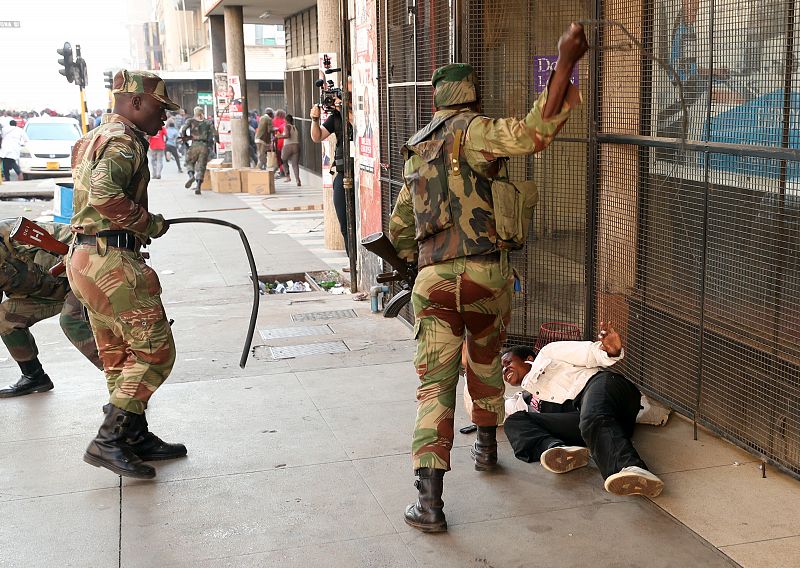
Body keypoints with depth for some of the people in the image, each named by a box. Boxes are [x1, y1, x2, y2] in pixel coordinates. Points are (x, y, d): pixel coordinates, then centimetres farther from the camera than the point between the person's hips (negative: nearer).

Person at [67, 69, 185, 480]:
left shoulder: (95, 138, 22)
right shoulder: (124, 141, -12)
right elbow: (104, 193, -28)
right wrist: (150, 224, -16)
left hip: (86, 257, 11)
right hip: (111, 261, -11)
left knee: (120, 355, 16)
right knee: (155, 351, -6)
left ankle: (136, 437, 24)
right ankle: (108, 441, -5)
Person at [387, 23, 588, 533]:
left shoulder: (418, 151, 19)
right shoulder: (469, 131, -3)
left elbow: (398, 231, 26)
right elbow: (532, 133, -23)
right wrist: (565, 62, -24)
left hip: (433, 279, 3)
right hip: (486, 272, -3)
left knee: (436, 384, 1)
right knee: (486, 362, 23)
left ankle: (430, 501, -8)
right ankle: (487, 448, 42)